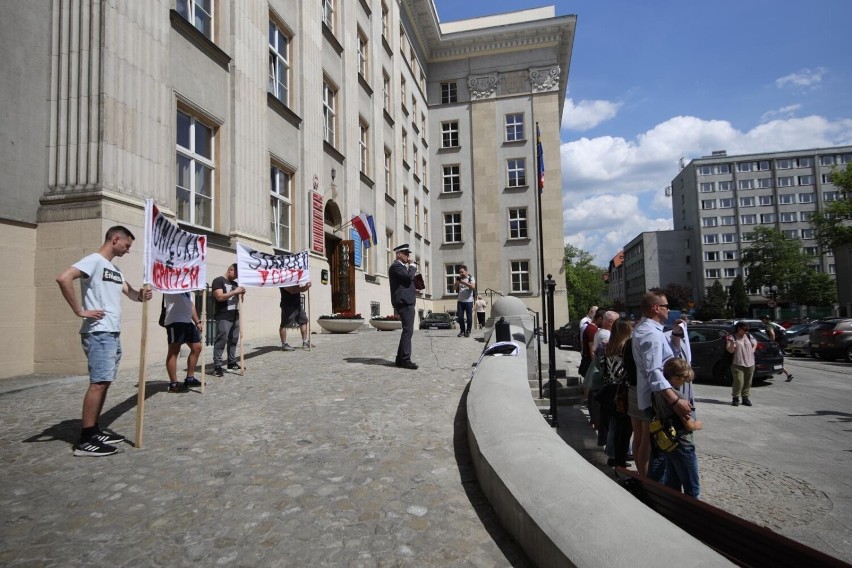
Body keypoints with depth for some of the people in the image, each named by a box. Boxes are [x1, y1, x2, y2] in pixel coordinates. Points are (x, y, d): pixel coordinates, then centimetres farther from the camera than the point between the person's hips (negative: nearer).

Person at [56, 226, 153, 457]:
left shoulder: (115, 269, 19)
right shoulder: (94, 261, -10)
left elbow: (130, 293, 19)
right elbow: (63, 278, -25)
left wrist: (142, 295, -5)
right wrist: (80, 311, -21)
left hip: (113, 333, 10)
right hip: (98, 333, -9)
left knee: (105, 382, 12)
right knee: (98, 382, -10)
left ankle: (94, 431, 21)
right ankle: (85, 440, -4)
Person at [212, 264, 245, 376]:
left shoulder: (235, 283, 18)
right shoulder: (218, 281, -5)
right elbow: (219, 297, -18)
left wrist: (241, 293, 4)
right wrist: (235, 292, -19)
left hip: (235, 316, 8)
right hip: (223, 317, -8)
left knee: (234, 340, 11)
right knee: (221, 341, -8)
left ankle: (232, 362, 20)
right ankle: (217, 366, -6)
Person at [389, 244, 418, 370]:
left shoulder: (401, 266, 23)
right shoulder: (396, 265, -10)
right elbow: (409, 277, -23)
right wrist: (412, 264, -10)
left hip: (406, 302, 11)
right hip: (404, 302, -11)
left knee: (407, 330, 12)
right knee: (408, 330, -13)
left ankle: (400, 359, 17)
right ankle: (405, 359, -13)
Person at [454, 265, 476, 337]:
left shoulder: (471, 278, 1)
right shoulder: (459, 278, 13)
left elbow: (473, 286, -16)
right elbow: (454, 288, 8)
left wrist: (464, 282, -23)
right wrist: (457, 282, -9)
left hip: (468, 301, -4)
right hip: (460, 301, 4)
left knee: (469, 317, -1)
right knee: (460, 317, 2)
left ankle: (468, 331, 10)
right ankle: (462, 331, 15)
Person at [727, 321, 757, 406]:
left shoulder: (749, 336, 9)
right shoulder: (733, 337, -5)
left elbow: (755, 344, 27)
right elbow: (730, 351, -11)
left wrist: (752, 351, 10)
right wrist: (732, 342, -27)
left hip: (750, 364, 5)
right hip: (738, 364, -5)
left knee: (748, 382, 8)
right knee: (738, 382, -11)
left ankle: (745, 398, 20)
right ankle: (735, 398, 2)